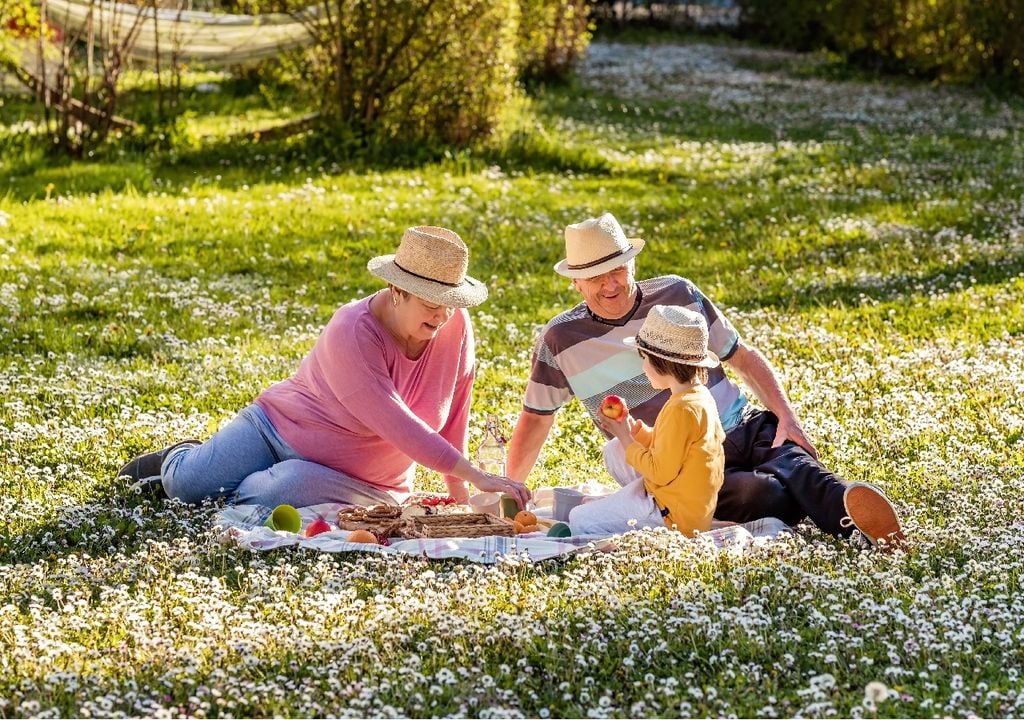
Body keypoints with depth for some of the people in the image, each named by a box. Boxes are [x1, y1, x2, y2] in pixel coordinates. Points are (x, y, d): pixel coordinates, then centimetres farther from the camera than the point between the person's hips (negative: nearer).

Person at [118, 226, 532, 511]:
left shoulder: (456, 327, -12)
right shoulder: (352, 333, -26)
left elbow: (455, 407, 2)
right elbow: (394, 423, -33)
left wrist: (458, 491, 4)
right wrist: (476, 476, -37)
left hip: (362, 479, 2)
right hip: (280, 428, -2)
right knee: (187, 485, -16)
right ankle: (176, 460, 25)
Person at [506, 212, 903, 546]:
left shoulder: (677, 294, 7)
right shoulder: (561, 340, 2)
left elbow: (742, 357, 14)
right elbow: (536, 417, 14)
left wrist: (786, 414, -1)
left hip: (743, 429, 2)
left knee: (790, 461, -35)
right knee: (766, 494, -35)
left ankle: (845, 505, -62)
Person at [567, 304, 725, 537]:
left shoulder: (681, 410, -24)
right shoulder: (700, 396, 8)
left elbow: (661, 472, -22)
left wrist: (627, 439, -9)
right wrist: (635, 429, 4)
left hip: (672, 515, -10)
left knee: (579, 522, -8)